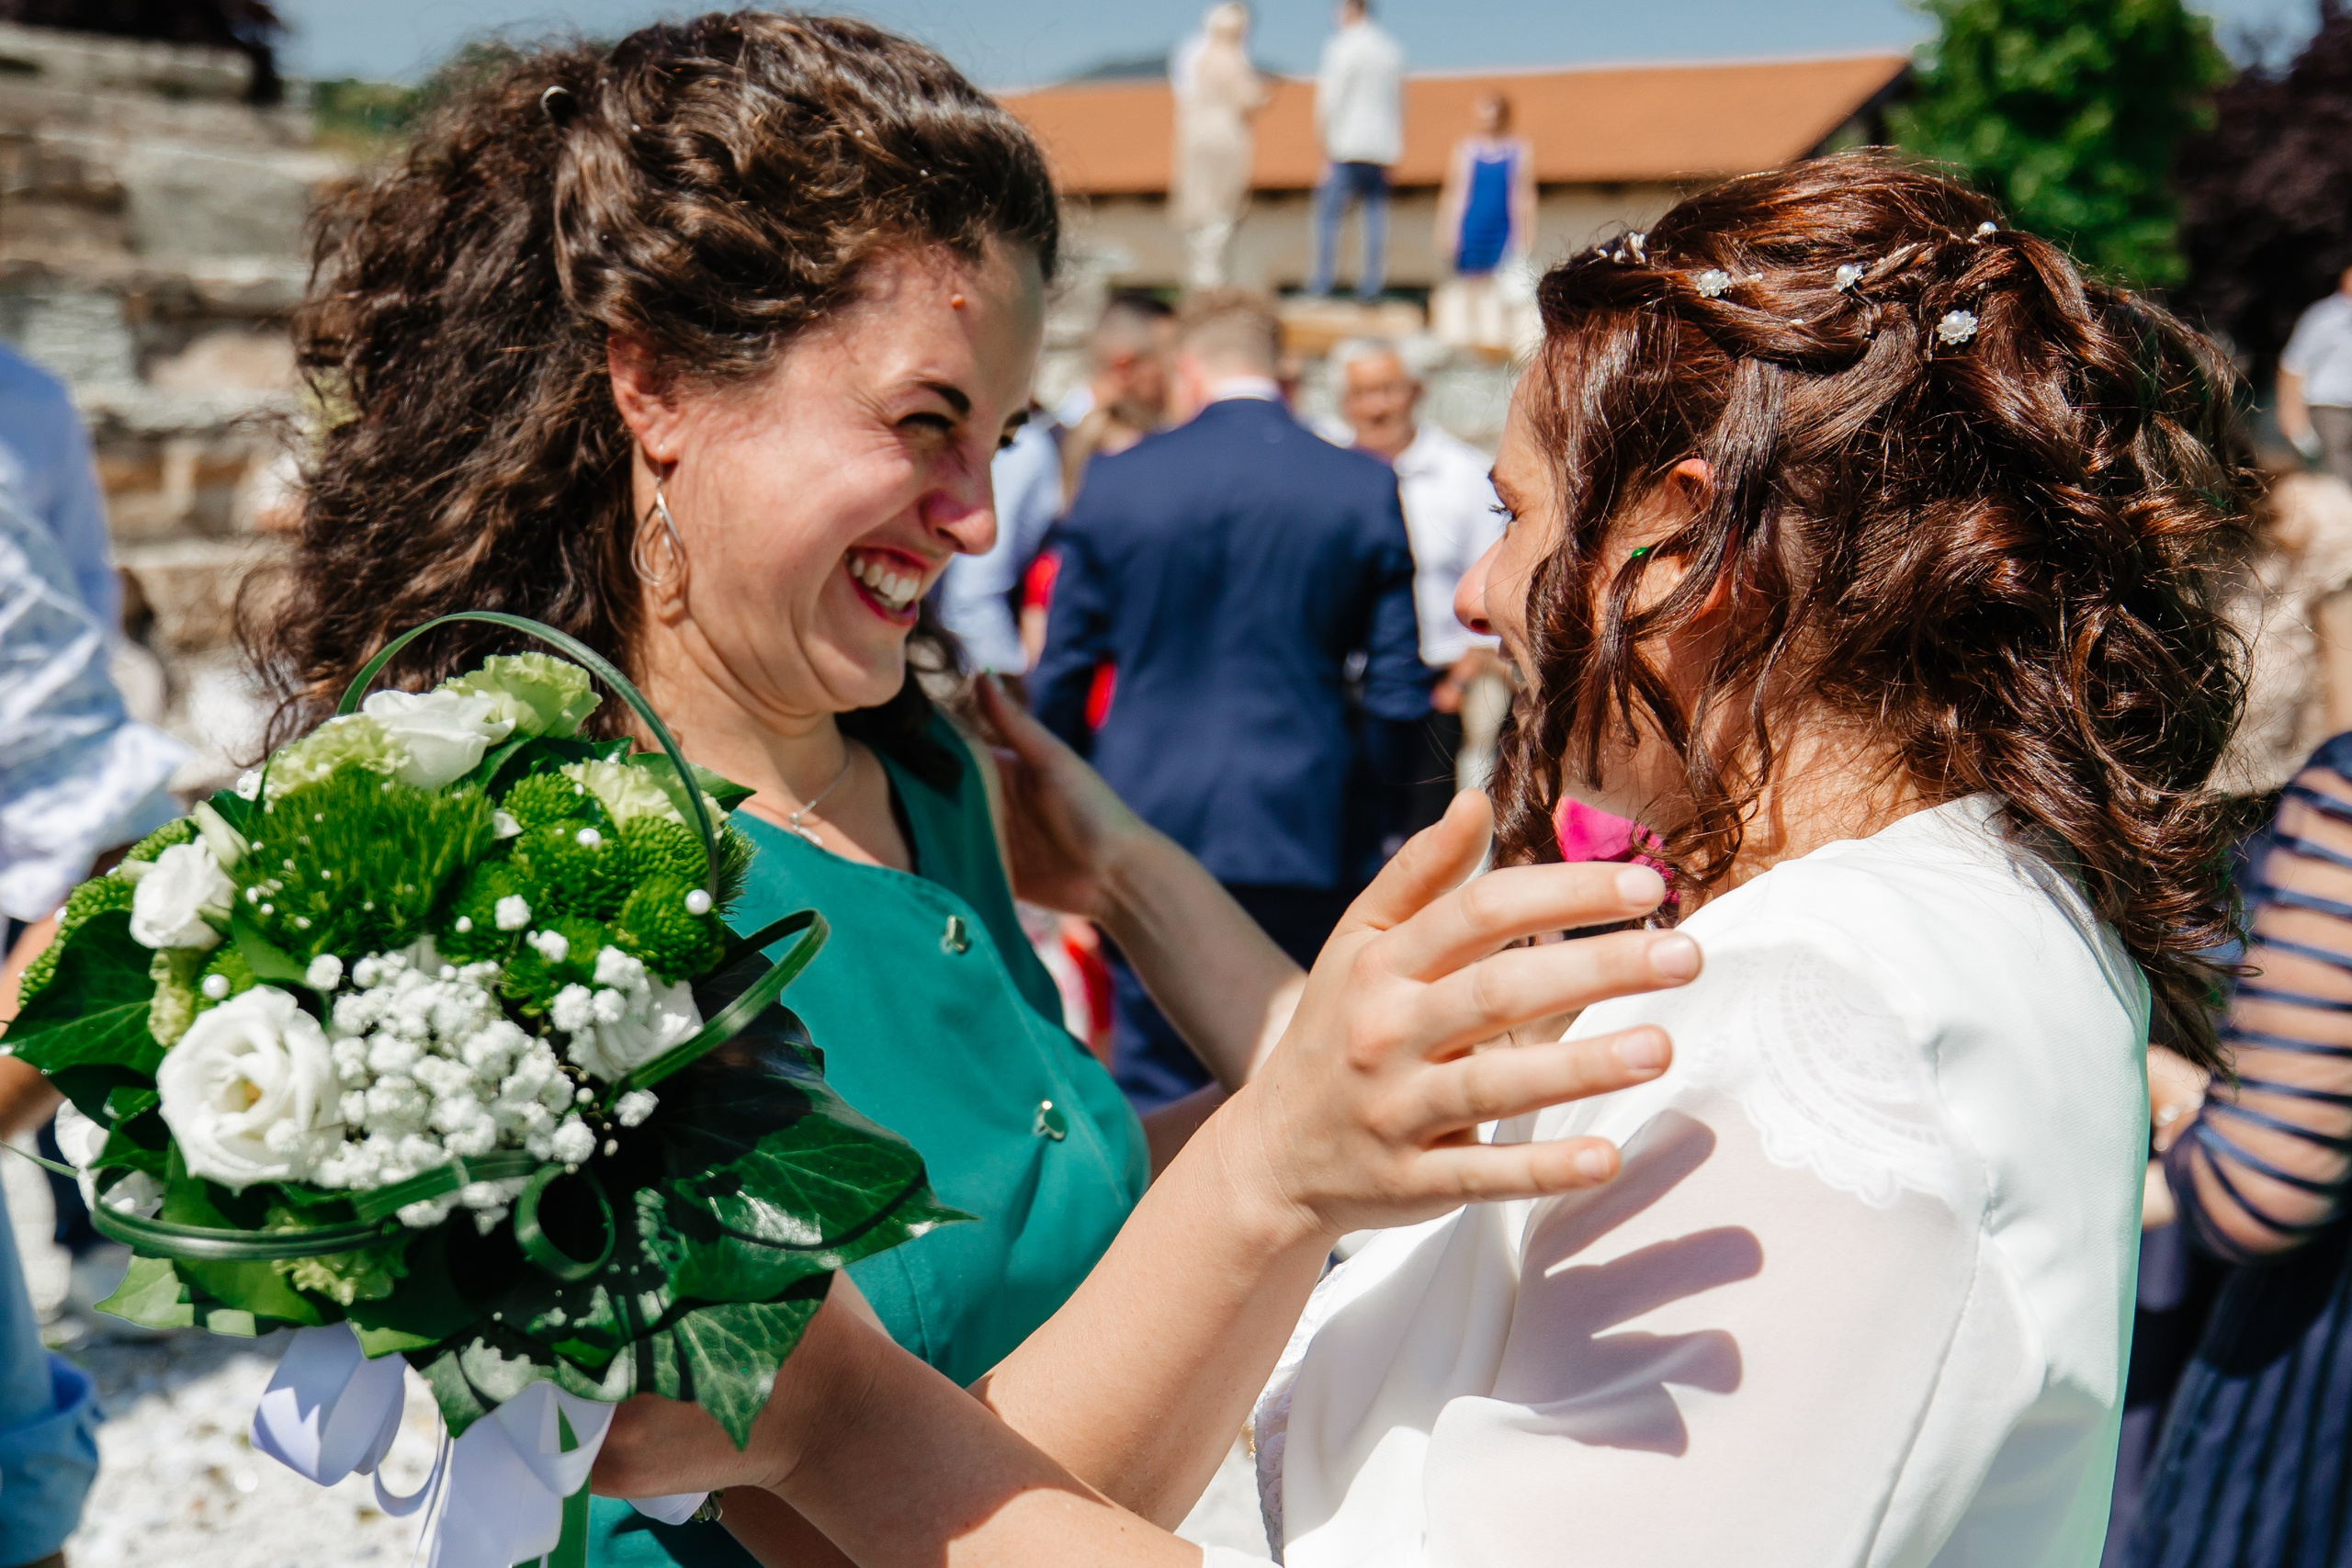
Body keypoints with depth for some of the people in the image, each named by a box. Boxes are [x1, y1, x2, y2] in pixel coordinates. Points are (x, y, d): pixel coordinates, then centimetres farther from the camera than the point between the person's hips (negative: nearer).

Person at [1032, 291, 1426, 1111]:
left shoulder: (1118, 480, 0)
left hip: (1147, 825, 0)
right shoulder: (1365, 488, -1)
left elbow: (1061, 674, 3)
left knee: (1154, 1085, 9)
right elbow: (1398, 688, -1)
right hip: (1304, 830, 0)